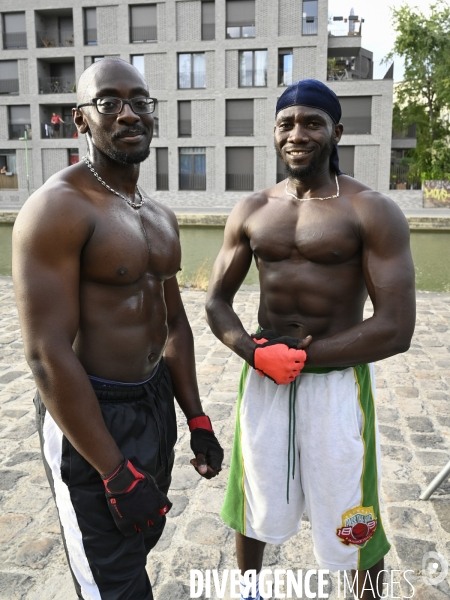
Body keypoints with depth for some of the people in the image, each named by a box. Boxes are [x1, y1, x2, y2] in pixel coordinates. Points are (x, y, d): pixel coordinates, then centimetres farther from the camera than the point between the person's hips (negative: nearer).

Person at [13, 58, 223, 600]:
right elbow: (48, 354, -23)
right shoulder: (57, 208, -19)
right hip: (89, 417, -7)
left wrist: (197, 421, 10)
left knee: (142, 543, 25)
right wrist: (117, 473, -19)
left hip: (156, 401, 8)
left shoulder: (160, 216, 8)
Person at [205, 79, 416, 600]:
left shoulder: (372, 212, -10)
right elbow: (216, 301, 4)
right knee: (255, 504, 22)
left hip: (338, 380, -3)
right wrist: (258, 354, -15)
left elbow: (396, 328, -16)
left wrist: (299, 356, -16)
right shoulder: (252, 211, 3)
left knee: (352, 520, 13)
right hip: (261, 378, 4)